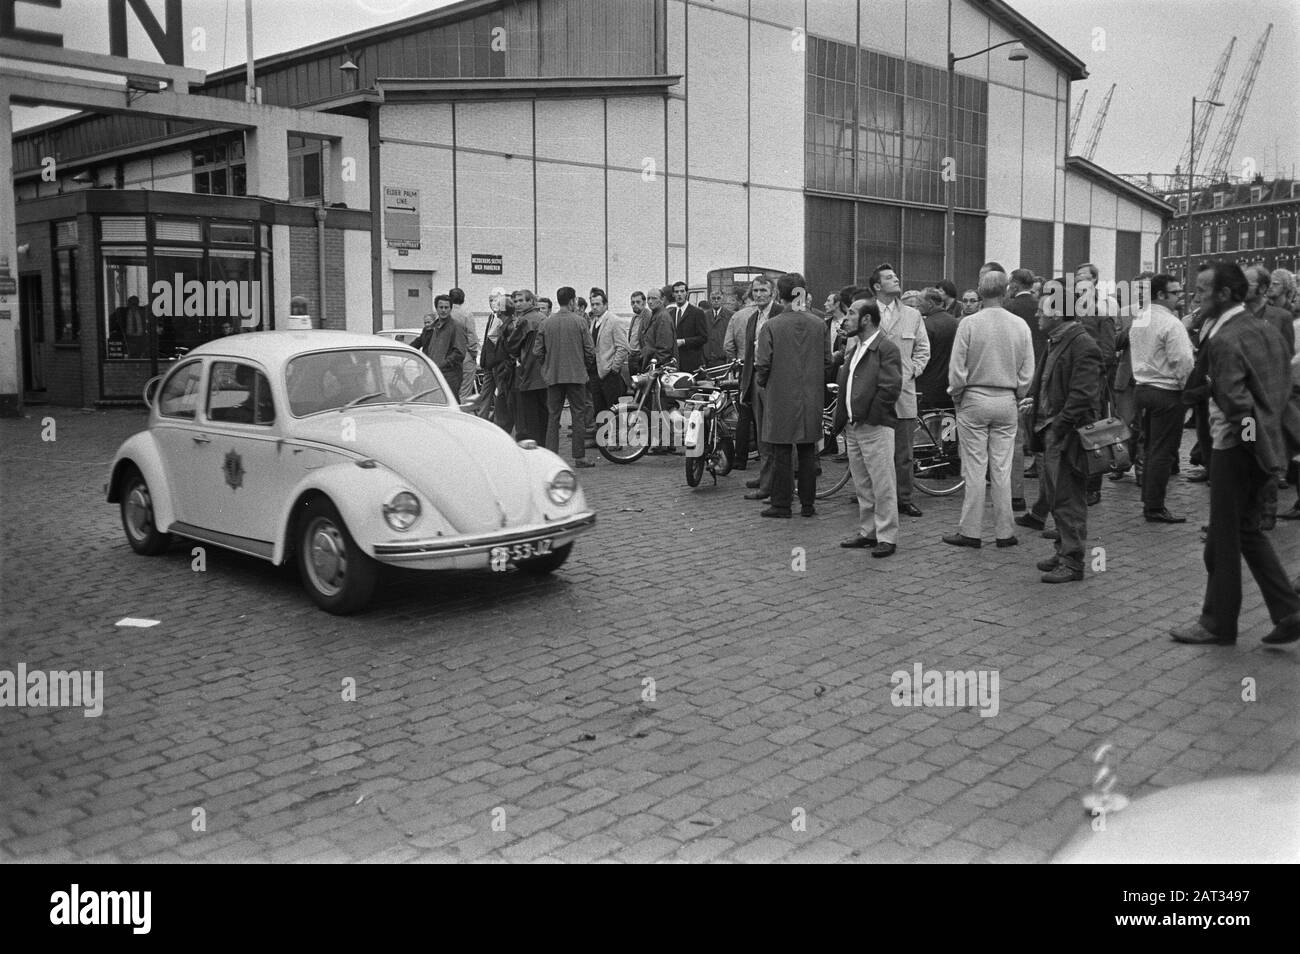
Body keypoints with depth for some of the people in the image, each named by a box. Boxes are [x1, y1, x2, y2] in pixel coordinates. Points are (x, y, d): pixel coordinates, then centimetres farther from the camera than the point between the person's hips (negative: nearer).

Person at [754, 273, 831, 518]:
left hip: (780, 397, -3)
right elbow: (827, 362, 5)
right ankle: (808, 504, 15)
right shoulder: (819, 325, 1)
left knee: (781, 452, 3)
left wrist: (761, 382, 10)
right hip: (811, 397, 3)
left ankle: (781, 504, 7)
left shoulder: (772, 326, -10)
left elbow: (763, 364, -10)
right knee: (808, 452, 10)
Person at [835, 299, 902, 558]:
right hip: (853, 427, 9)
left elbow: (891, 388, -18)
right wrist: (843, 417, 9)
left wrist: (868, 416, -15)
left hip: (876, 427, -9)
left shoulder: (887, 349, -10)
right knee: (862, 486, 14)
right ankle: (867, 532, 23)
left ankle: (887, 537, 4)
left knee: (882, 486, -3)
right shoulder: (853, 349, 18)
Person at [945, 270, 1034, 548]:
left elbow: (957, 369, -8)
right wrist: (1017, 398, 16)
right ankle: (1005, 532, 12)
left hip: (974, 400, -3)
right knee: (1002, 470, 8)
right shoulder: (1020, 325, 0)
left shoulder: (969, 324, -9)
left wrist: (957, 397, 7)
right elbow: (1027, 371, 2)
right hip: (1007, 402, 3)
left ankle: (970, 532, 5)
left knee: (974, 469, 1)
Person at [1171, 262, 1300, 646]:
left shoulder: (1225, 339, -19)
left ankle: (1218, 623, 16)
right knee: (1248, 530, 19)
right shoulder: (1265, 329, 9)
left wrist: (1253, 431, -10)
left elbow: (1233, 399, -23)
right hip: (1268, 441, 9)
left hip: (1235, 446, -9)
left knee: (1224, 538, 4)